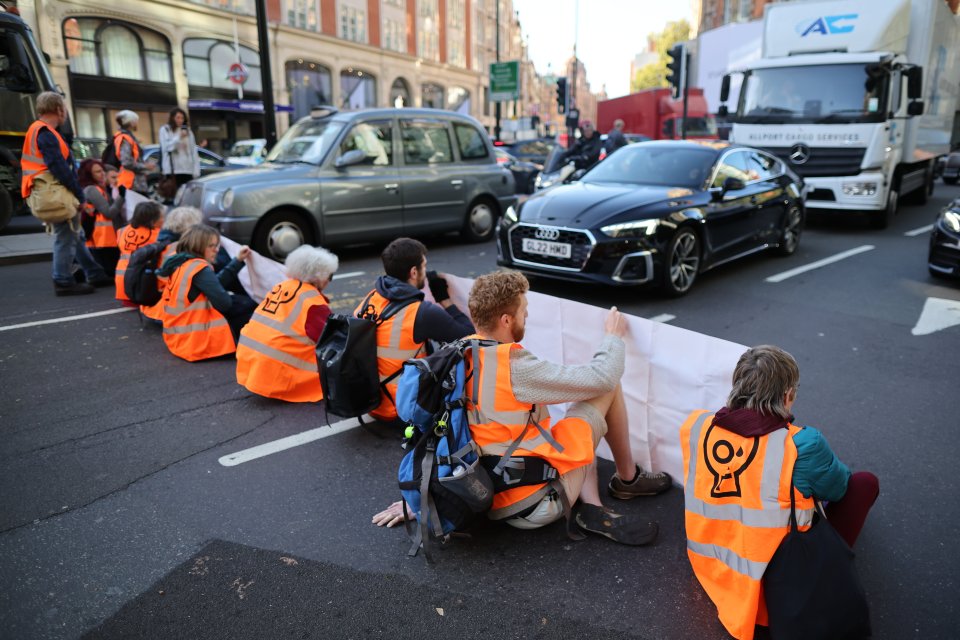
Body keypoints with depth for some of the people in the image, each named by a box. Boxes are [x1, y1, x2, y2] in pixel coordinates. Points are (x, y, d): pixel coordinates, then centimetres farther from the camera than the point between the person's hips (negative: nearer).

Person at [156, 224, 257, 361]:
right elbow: (224, 303, -21)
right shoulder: (200, 269, -18)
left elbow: (215, 283, 14)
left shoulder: (180, 264, 10)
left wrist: (238, 260, 14)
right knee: (249, 305, -2)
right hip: (200, 342, -9)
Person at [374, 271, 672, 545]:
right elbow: (601, 377, -15)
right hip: (539, 502, -7)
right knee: (608, 388, 1)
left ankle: (591, 509, 8)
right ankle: (628, 479, 22)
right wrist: (614, 336, 5)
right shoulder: (514, 366, -23)